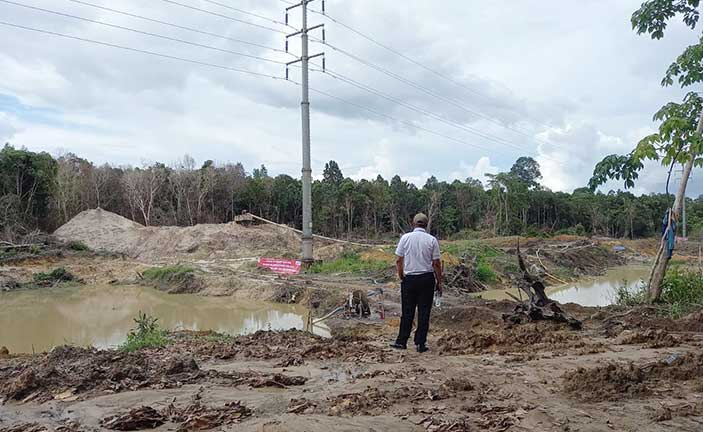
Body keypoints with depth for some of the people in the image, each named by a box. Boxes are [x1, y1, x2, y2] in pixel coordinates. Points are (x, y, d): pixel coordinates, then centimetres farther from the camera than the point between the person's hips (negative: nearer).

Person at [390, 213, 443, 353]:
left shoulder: (405, 237, -1)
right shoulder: (432, 240, -3)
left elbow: (399, 261, 0)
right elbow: (436, 263, -2)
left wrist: (401, 277, 13)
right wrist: (439, 282, 6)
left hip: (409, 278, 1)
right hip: (427, 278, -1)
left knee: (407, 312, 9)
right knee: (424, 312, 6)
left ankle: (401, 341, 14)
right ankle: (420, 343, 9)